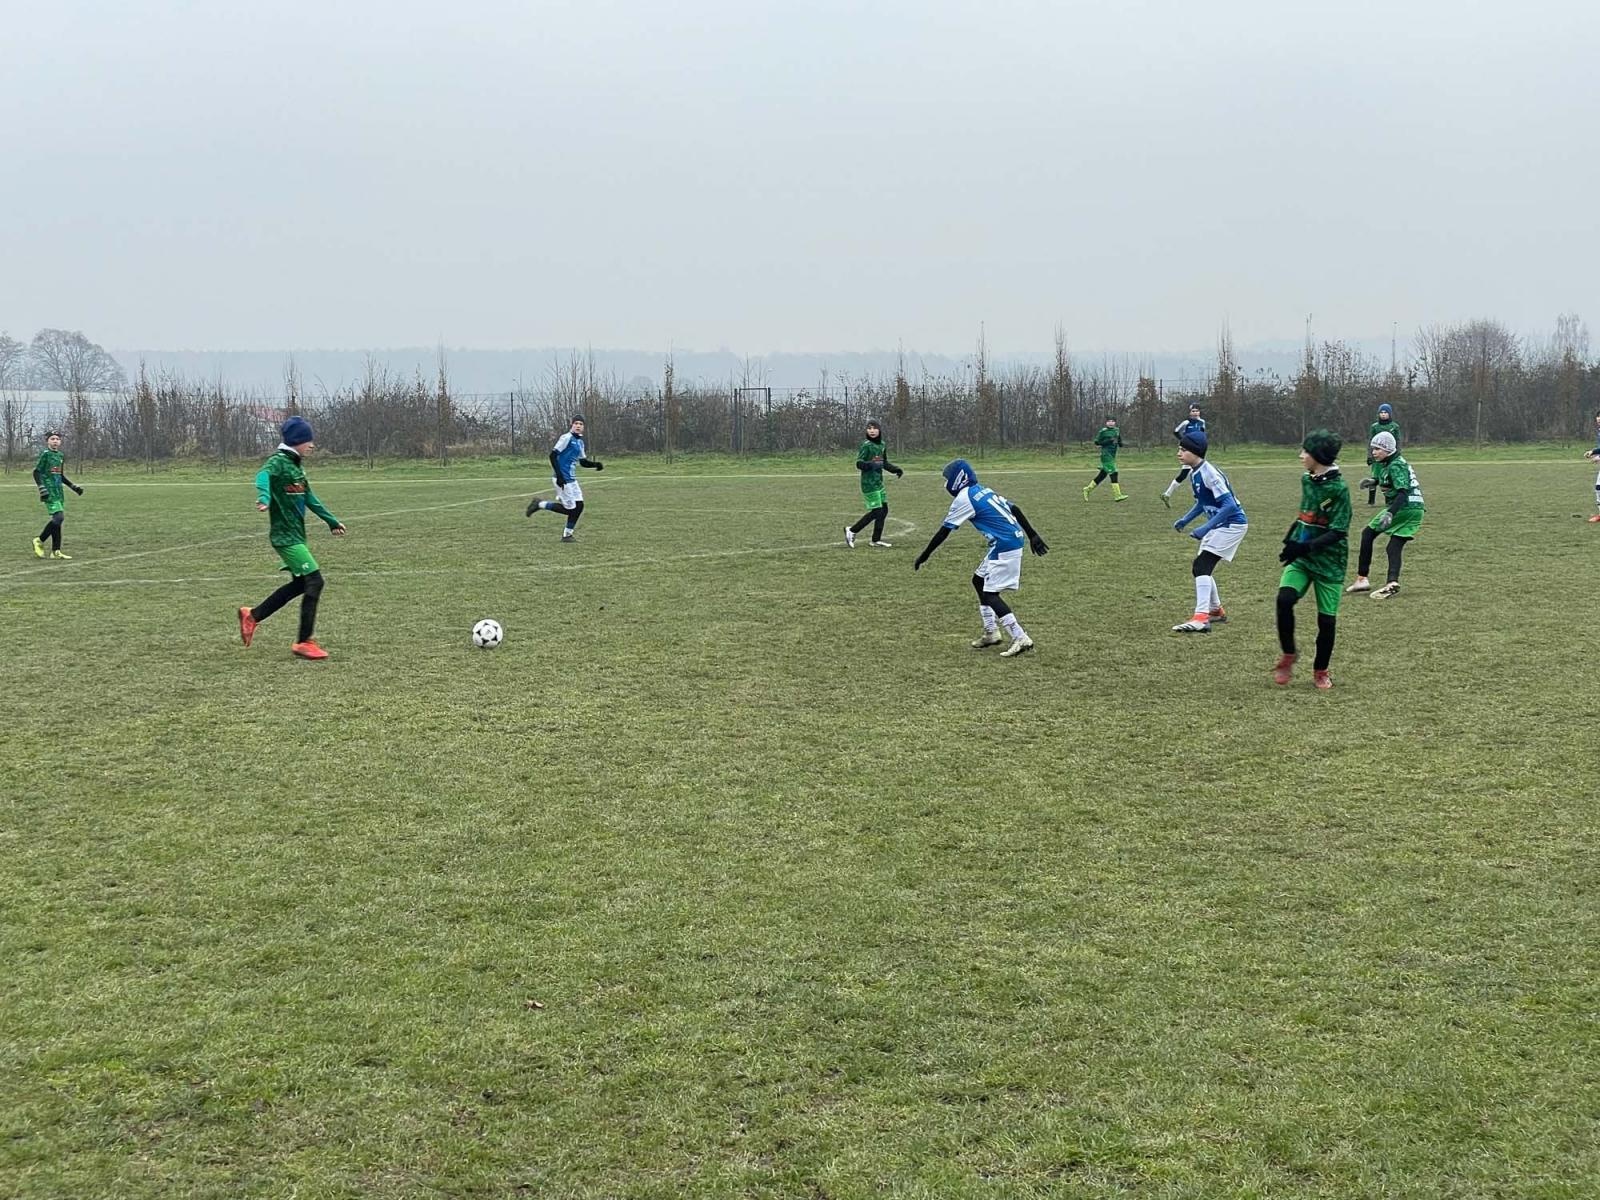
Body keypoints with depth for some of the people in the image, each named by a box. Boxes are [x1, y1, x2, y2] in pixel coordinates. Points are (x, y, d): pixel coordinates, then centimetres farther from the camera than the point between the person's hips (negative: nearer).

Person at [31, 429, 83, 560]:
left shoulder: (60, 456, 16)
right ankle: (39, 541, -2)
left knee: (59, 519, 4)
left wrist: (74, 486, 23)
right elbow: (36, 472, -9)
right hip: (49, 492, -8)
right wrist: (42, 488, -19)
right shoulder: (45, 454, -6)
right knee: (58, 517, -18)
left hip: (59, 492, 8)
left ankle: (56, 551, 8)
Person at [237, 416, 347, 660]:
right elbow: (263, 475, -36)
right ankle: (305, 642, -5)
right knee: (314, 581, -11)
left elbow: (309, 497, 27)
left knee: (300, 583, 13)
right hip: (286, 536, -10)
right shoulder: (279, 461, -13)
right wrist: (265, 497, -57)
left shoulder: (296, 465, 15)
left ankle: (252, 616, 25)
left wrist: (331, 520, 35)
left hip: (296, 536, 10)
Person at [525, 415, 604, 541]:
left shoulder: (580, 442, 14)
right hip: (562, 480, -8)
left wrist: (595, 464, 3)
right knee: (570, 509, -7)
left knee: (579, 506, 3)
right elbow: (553, 455, -17)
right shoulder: (566, 438, -12)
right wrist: (559, 476, -23)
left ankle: (567, 534, 14)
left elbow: (582, 461, 23)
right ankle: (540, 505, 7)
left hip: (572, 479, 8)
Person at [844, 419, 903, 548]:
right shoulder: (866, 445, -14)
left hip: (879, 483, 8)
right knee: (876, 511, -8)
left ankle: (877, 540, 20)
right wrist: (871, 465, -38)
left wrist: (896, 469, 11)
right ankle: (852, 530, 5)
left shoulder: (881, 445, 9)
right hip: (869, 483, -8)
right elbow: (859, 463, -21)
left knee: (883, 510, 10)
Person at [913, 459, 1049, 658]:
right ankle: (990, 633, 24)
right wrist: (1033, 536, 19)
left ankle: (1020, 639, -15)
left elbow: (944, 531, -5)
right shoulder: (985, 491, 17)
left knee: (990, 594, -8)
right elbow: (1015, 510, 16)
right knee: (979, 581, 21)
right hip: (1015, 540, 10)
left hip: (1004, 547, -10)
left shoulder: (963, 498, -7)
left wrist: (924, 555, 2)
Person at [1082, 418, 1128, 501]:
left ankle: (1088, 489, 23)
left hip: (1112, 456, 8)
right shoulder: (1103, 431, -8)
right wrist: (1108, 441, -19)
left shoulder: (1117, 430, 12)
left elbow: (1119, 440, 27)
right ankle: (1117, 495, -11)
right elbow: (1096, 442, -9)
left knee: (1102, 474, 11)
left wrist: (1120, 443, 3)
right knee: (1113, 473, -12)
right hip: (1106, 455, -8)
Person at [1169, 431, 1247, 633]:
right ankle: (1216, 611, 38)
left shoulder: (1208, 473, -22)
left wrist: (1205, 528, -32)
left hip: (1232, 524, -10)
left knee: (1202, 566, -20)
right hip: (1219, 525, 10)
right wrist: (1185, 520, 9)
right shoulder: (1195, 473, 6)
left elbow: (1229, 504, -28)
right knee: (1201, 567, 19)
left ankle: (1201, 619, -29)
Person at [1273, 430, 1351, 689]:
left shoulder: (1339, 488, -15)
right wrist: (1291, 538, 13)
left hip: (1329, 562, -5)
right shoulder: (1307, 480, 6)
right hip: (1301, 556, 5)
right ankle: (1288, 655, -1)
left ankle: (1321, 671, 22)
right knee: (1284, 599, -19)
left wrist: (1306, 547, -25)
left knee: (1327, 619, 1)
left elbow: (1338, 532, -18)